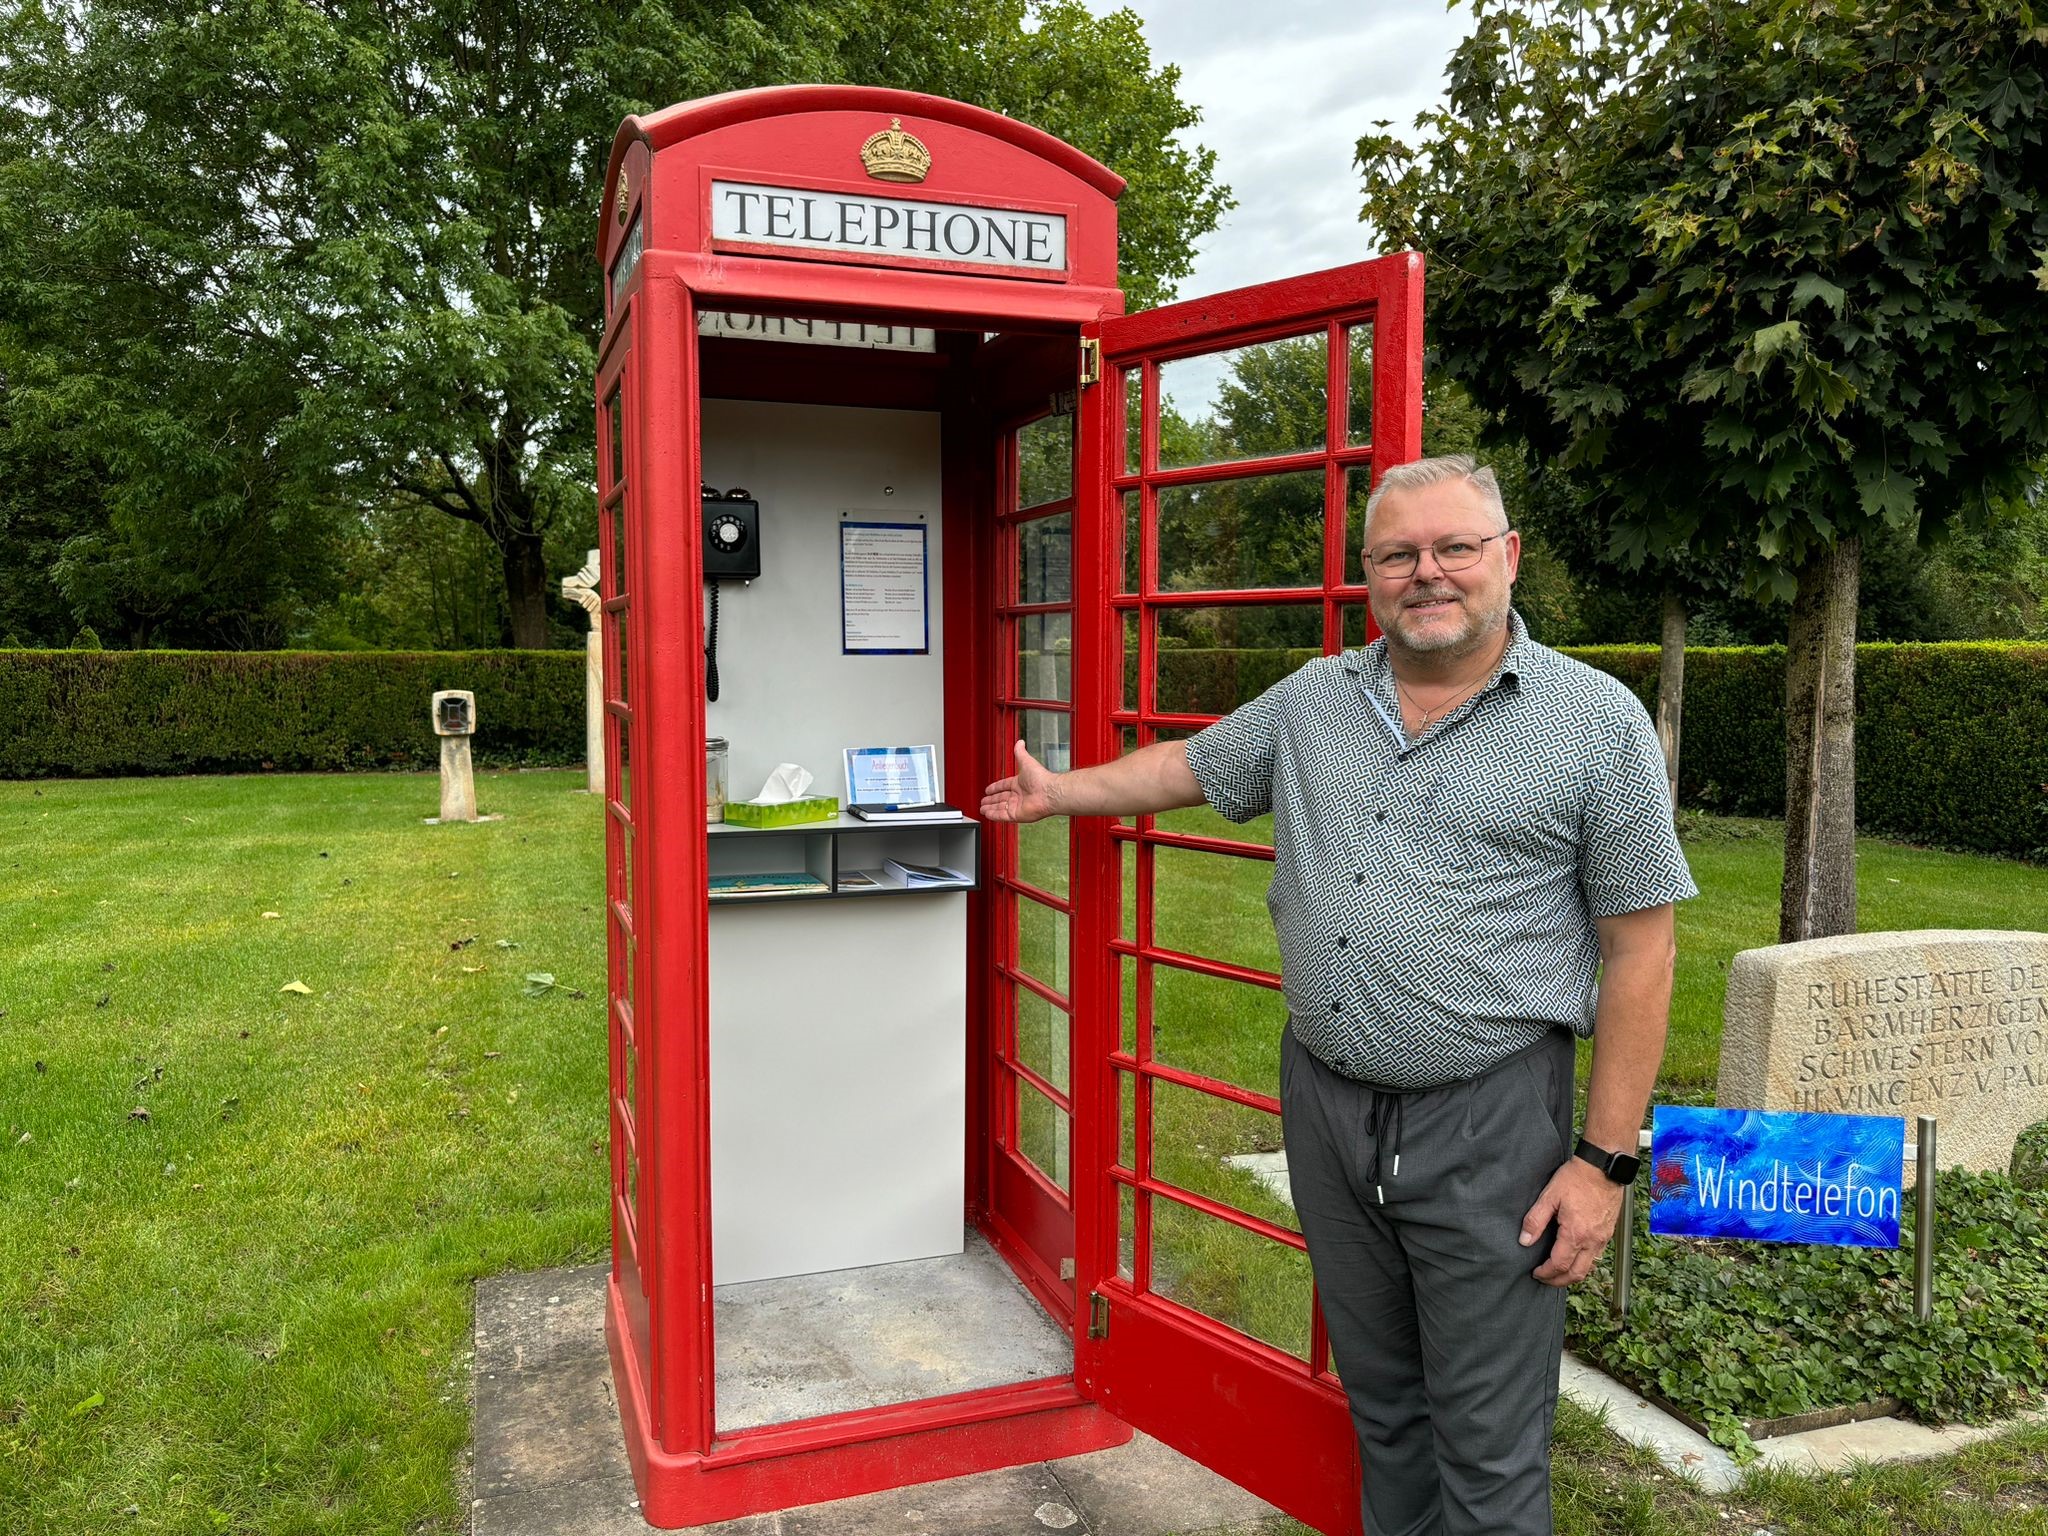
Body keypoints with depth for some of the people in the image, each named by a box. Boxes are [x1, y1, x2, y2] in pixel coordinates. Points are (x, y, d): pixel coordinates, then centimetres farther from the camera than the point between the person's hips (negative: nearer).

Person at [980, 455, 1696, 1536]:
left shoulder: (1598, 720, -7)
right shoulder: (1311, 702, 6)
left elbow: (1638, 952, -8)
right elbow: (1188, 765, 23)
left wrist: (1605, 1160, -10)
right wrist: (1058, 792, 28)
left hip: (1487, 1122, -4)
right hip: (1323, 1104, 4)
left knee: (1487, 1446, 7)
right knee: (1378, 1402, 20)